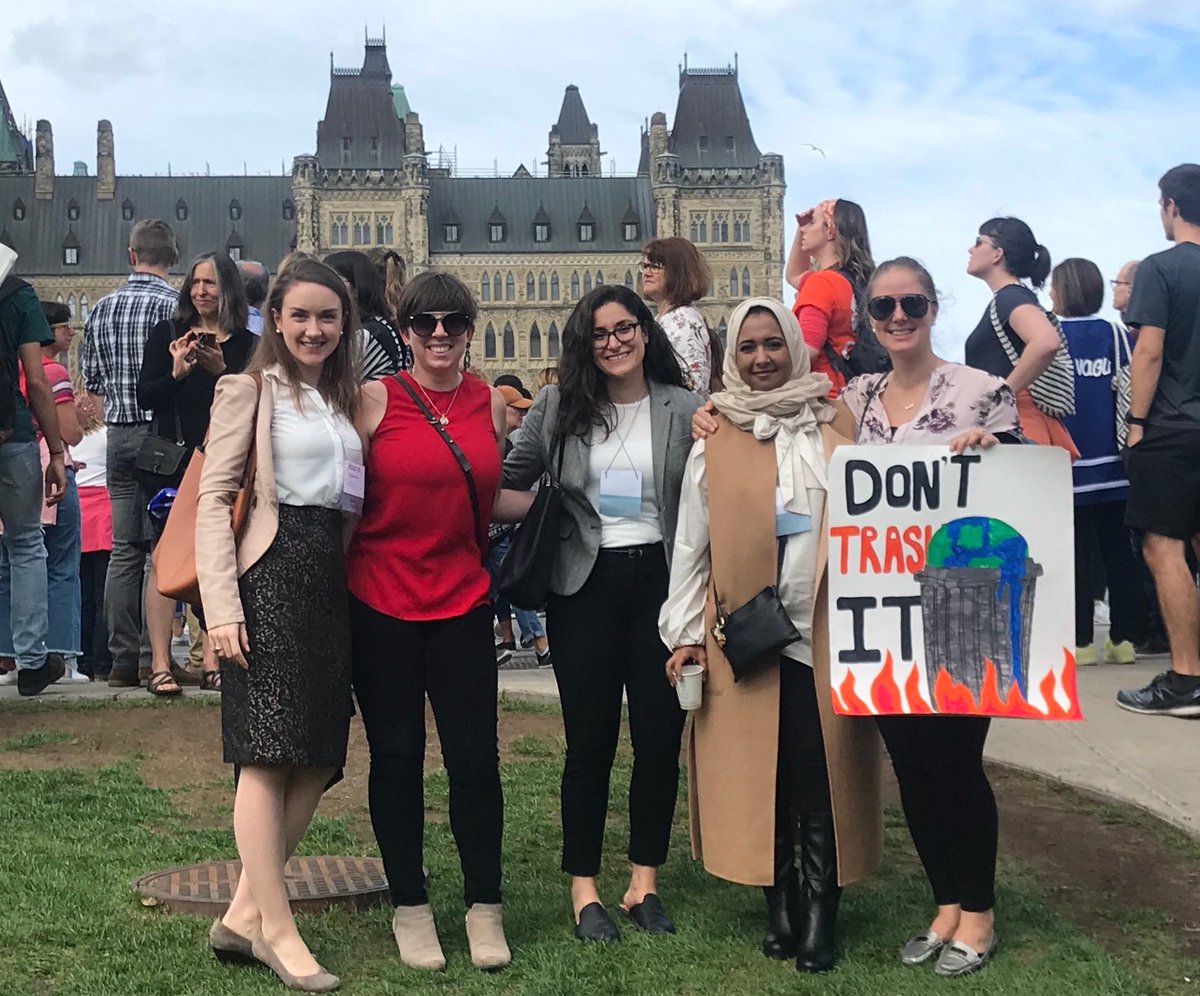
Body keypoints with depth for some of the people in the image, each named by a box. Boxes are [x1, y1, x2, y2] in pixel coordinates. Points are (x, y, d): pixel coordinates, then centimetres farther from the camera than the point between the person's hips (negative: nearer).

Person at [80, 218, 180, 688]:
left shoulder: (102, 308, 9)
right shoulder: (176, 305, -9)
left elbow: (91, 380, 12)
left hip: (119, 436, 5)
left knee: (123, 548, 9)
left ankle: (122, 658, 10)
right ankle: (153, 657, -2)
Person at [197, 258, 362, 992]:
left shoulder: (347, 399, 19)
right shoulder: (249, 390, 1)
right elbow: (214, 499, -5)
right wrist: (222, 604, -15)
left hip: (332, 578, 7)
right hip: (274, 569, -7)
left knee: (319, 755, 4)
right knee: (269, 752, -7)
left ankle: (245, 913, 12)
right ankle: (277, 930, -1)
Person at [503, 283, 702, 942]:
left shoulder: (685, 410, 2)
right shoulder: (557, 408, 3)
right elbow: (511, 481, 11)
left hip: (660, 581, 1)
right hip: (585, 587, 0)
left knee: (660, 737, 6)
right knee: (589, 740, 3)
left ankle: (644, 883, 19)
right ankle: (584, 891, 14)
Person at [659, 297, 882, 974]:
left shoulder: (836, 428, 7)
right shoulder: (715, 442, 6)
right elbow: (691, 544, 6)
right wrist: (685, 632, 3)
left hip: (825, 631, 0)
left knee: (823, 768, -2)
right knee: (758, 770, 4)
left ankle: (822, 908, 8)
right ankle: (781, 904, 16)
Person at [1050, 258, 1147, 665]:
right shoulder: (1112, 334, 3)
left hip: (1068, 463, -3)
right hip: (1112, 464, 3)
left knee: (1076, 554, 3)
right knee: (1118, 551, 9)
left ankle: (1080, 642, 3)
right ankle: (1124, 638, 11)